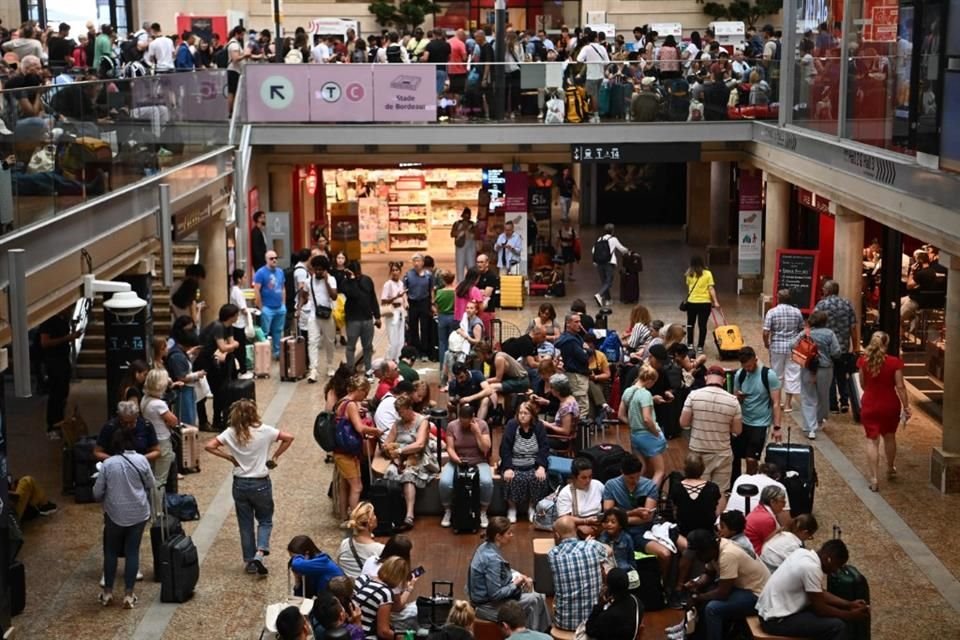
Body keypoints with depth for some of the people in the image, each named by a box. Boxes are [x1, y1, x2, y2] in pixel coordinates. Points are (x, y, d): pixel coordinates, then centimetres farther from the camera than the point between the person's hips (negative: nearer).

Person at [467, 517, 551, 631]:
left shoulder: (486, 547, -2)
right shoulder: (492, 558, -30)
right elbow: (495, 594, -27)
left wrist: (518, 576, 2)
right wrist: (515, 584, -12)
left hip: (487, 595, 9)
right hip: (488, 606, -9)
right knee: (533, 600, -4)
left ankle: (545, 631, 23)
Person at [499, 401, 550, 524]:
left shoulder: (539, 426, 2)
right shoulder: (511, 425, -3)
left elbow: (544, 448, -1)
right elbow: (505, 449, -8)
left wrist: (541, 467, -16)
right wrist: (508, 468, -20)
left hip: (533, 466, 1)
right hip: (514, 466, -1)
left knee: (539, 479, -28)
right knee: (516, 479, -31)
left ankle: (532, 508, -6)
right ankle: (511, 508, -8)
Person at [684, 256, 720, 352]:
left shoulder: (689, 274, -1)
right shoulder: (708, 274, -7)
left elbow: (688, 288, 6)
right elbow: (711, 289, -10)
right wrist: (715, 302, -8)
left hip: (692, 302, 2)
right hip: (705, 303, -2)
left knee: (690, 324, 18)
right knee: (702, 325, 4)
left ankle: (690, 344, 18)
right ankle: (700, 346, 5)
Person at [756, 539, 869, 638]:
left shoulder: (805, 554, 5)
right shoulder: (811, 567, -22)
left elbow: (821, 594, 16)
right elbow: (820, 609, -16)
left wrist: (849, 604, 10)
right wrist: (851, 615, -5)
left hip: (771, 611, 10)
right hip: (776, 620, -10)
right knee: (837, 627, -14)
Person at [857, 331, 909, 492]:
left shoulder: (863, 361, -9)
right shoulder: (894, 362, -14)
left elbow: (863, 384, 3)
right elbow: (900, 387, -13)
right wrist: (906, 407, -4)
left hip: (869, 405, 0)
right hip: (890, 405, 0)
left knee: (872, 441, 4)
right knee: (890, 437, 22)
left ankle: (874, 478, -1)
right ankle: (891, 470, 40)